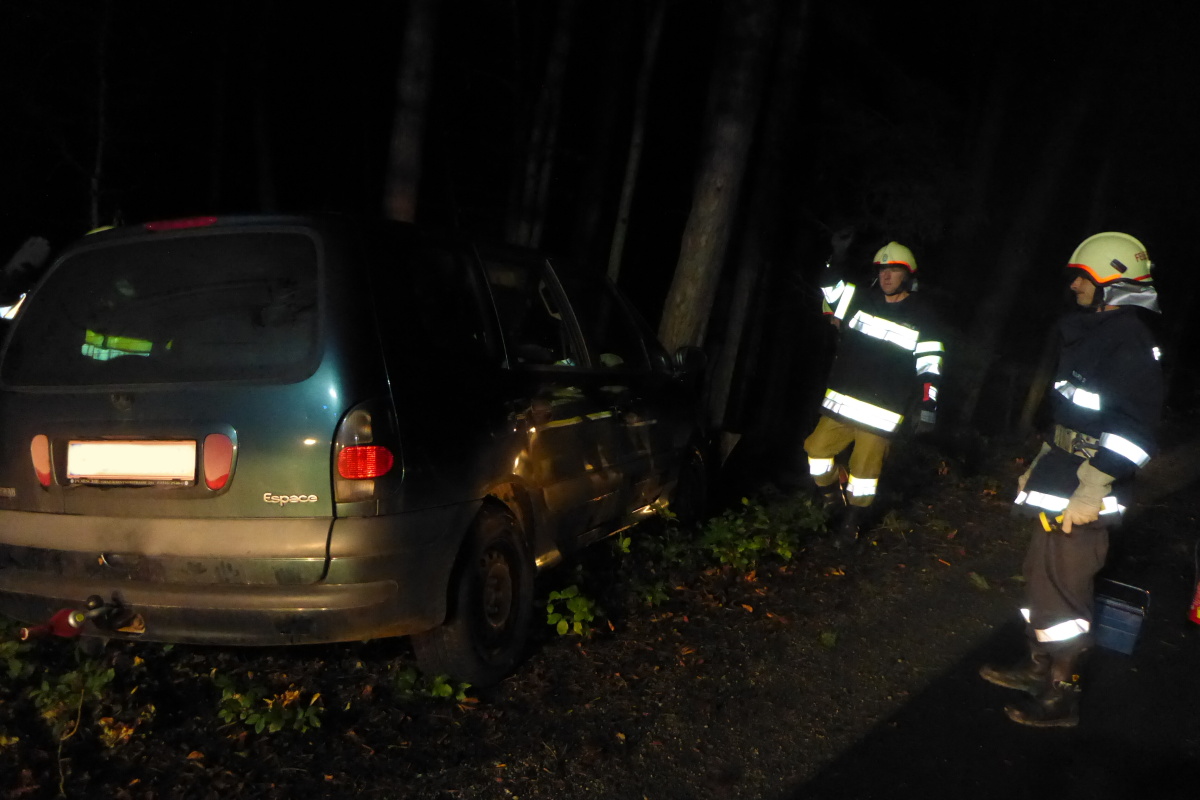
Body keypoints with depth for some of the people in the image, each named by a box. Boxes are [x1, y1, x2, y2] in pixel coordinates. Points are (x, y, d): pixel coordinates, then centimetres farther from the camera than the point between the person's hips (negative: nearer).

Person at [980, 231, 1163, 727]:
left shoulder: (1129, 342, -16)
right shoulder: (1093, 334, 15)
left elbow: (1132, 430, -24)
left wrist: (1091, 493, -26)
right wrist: (1039, 468, 26)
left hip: (1081, 499, -10)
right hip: (1057, 489, 10)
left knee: (1060, 592, -1)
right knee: (1042, 576, 19)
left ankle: (1060, 697, 13)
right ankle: (1038, 668, 35)